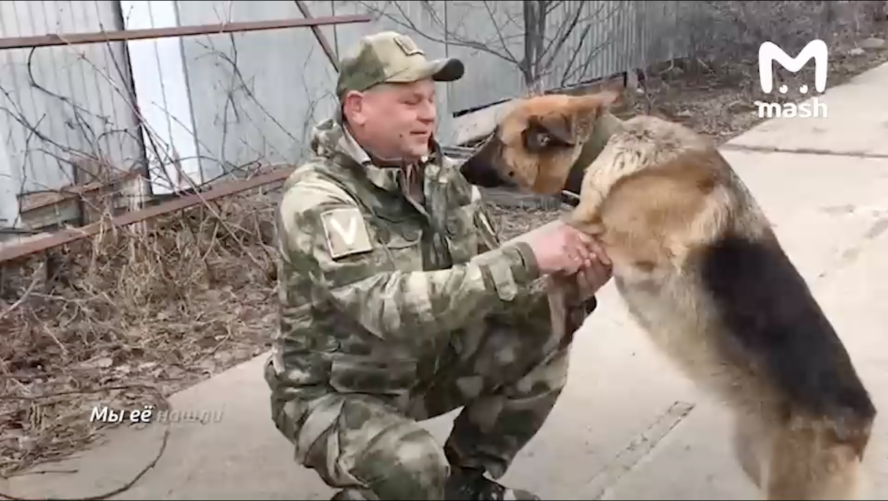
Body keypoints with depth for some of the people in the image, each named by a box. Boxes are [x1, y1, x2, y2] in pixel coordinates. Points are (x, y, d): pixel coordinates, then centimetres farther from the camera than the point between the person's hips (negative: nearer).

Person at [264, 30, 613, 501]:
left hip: (425, 365, 7)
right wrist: (525, 258, -41)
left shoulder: (439, 174, -6)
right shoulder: (316, 198, -27)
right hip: (335, 392, -6)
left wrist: (569, 291, -24)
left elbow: (485, 280, -4)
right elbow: (390, 306, -40)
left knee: (541, 337, -7)